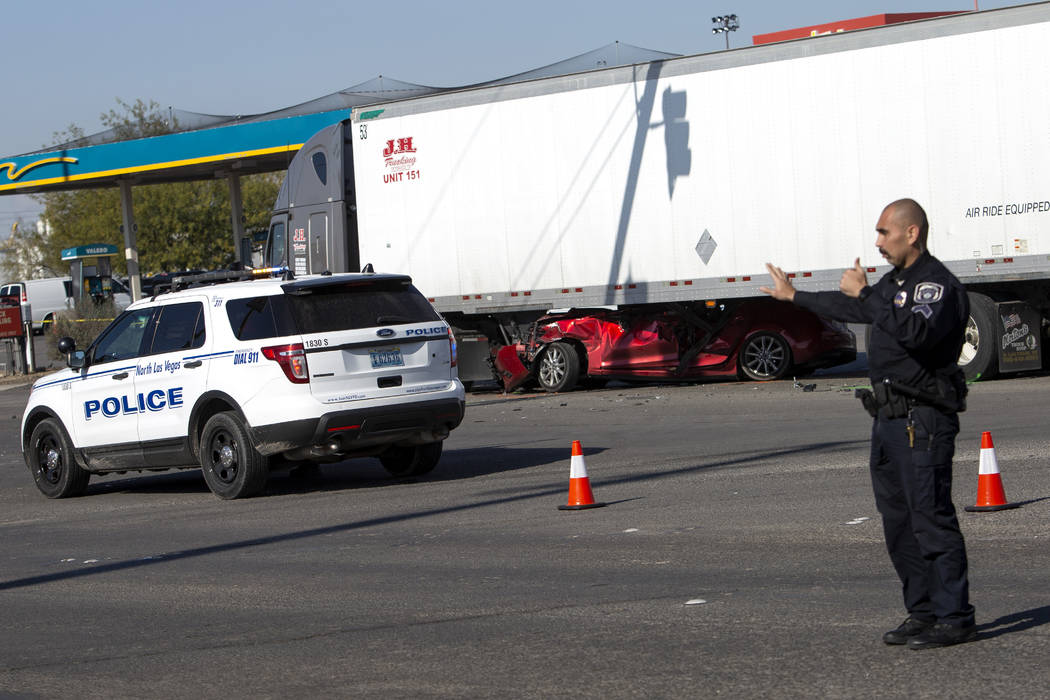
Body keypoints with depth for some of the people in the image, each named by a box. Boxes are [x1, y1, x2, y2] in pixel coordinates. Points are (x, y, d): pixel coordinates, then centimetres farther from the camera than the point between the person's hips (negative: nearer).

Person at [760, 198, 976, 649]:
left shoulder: (939, 285, -12)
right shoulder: (896, 282, 18)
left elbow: (916, 332, -31)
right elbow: (851, 309, 35)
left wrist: (866, 294, -25)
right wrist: (793, 296, 45)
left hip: (923, 420, -10)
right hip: (889, 418, 10)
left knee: (932, 518, -10)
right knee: (899, 523, 12)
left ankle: (954, 619, -8)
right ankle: (923, 613, 18)